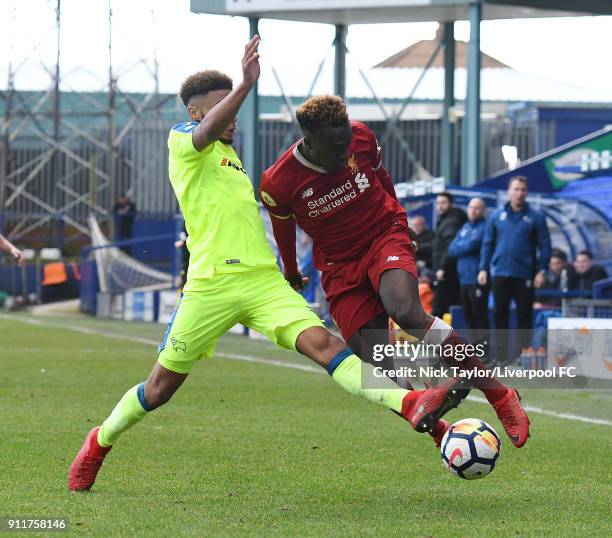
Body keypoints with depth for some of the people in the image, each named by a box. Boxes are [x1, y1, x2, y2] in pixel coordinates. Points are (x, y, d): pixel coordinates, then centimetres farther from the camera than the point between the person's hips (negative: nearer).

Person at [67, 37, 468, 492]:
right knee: (161, 387, 6)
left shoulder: (228, 155, 25)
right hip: (211, 284, -5)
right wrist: (247, 83, -37)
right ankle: (99, 443, 30)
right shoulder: (183, 139, 2)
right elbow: (207, 130, -23)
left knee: (322, 342, -16)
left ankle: (411, 404, -35)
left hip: (263, 281, 6)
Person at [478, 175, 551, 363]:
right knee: (500, 314, 3)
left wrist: (542, 270, -8)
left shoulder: (535, 217, 1)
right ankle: (502, 355, 8)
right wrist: (483, 268, 2)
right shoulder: (496, 216, 7)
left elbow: (544, 245, 0)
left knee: (525, 315, 2)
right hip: (500, 274, 2)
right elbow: (487, 243, 9)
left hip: (525, 275, -2)